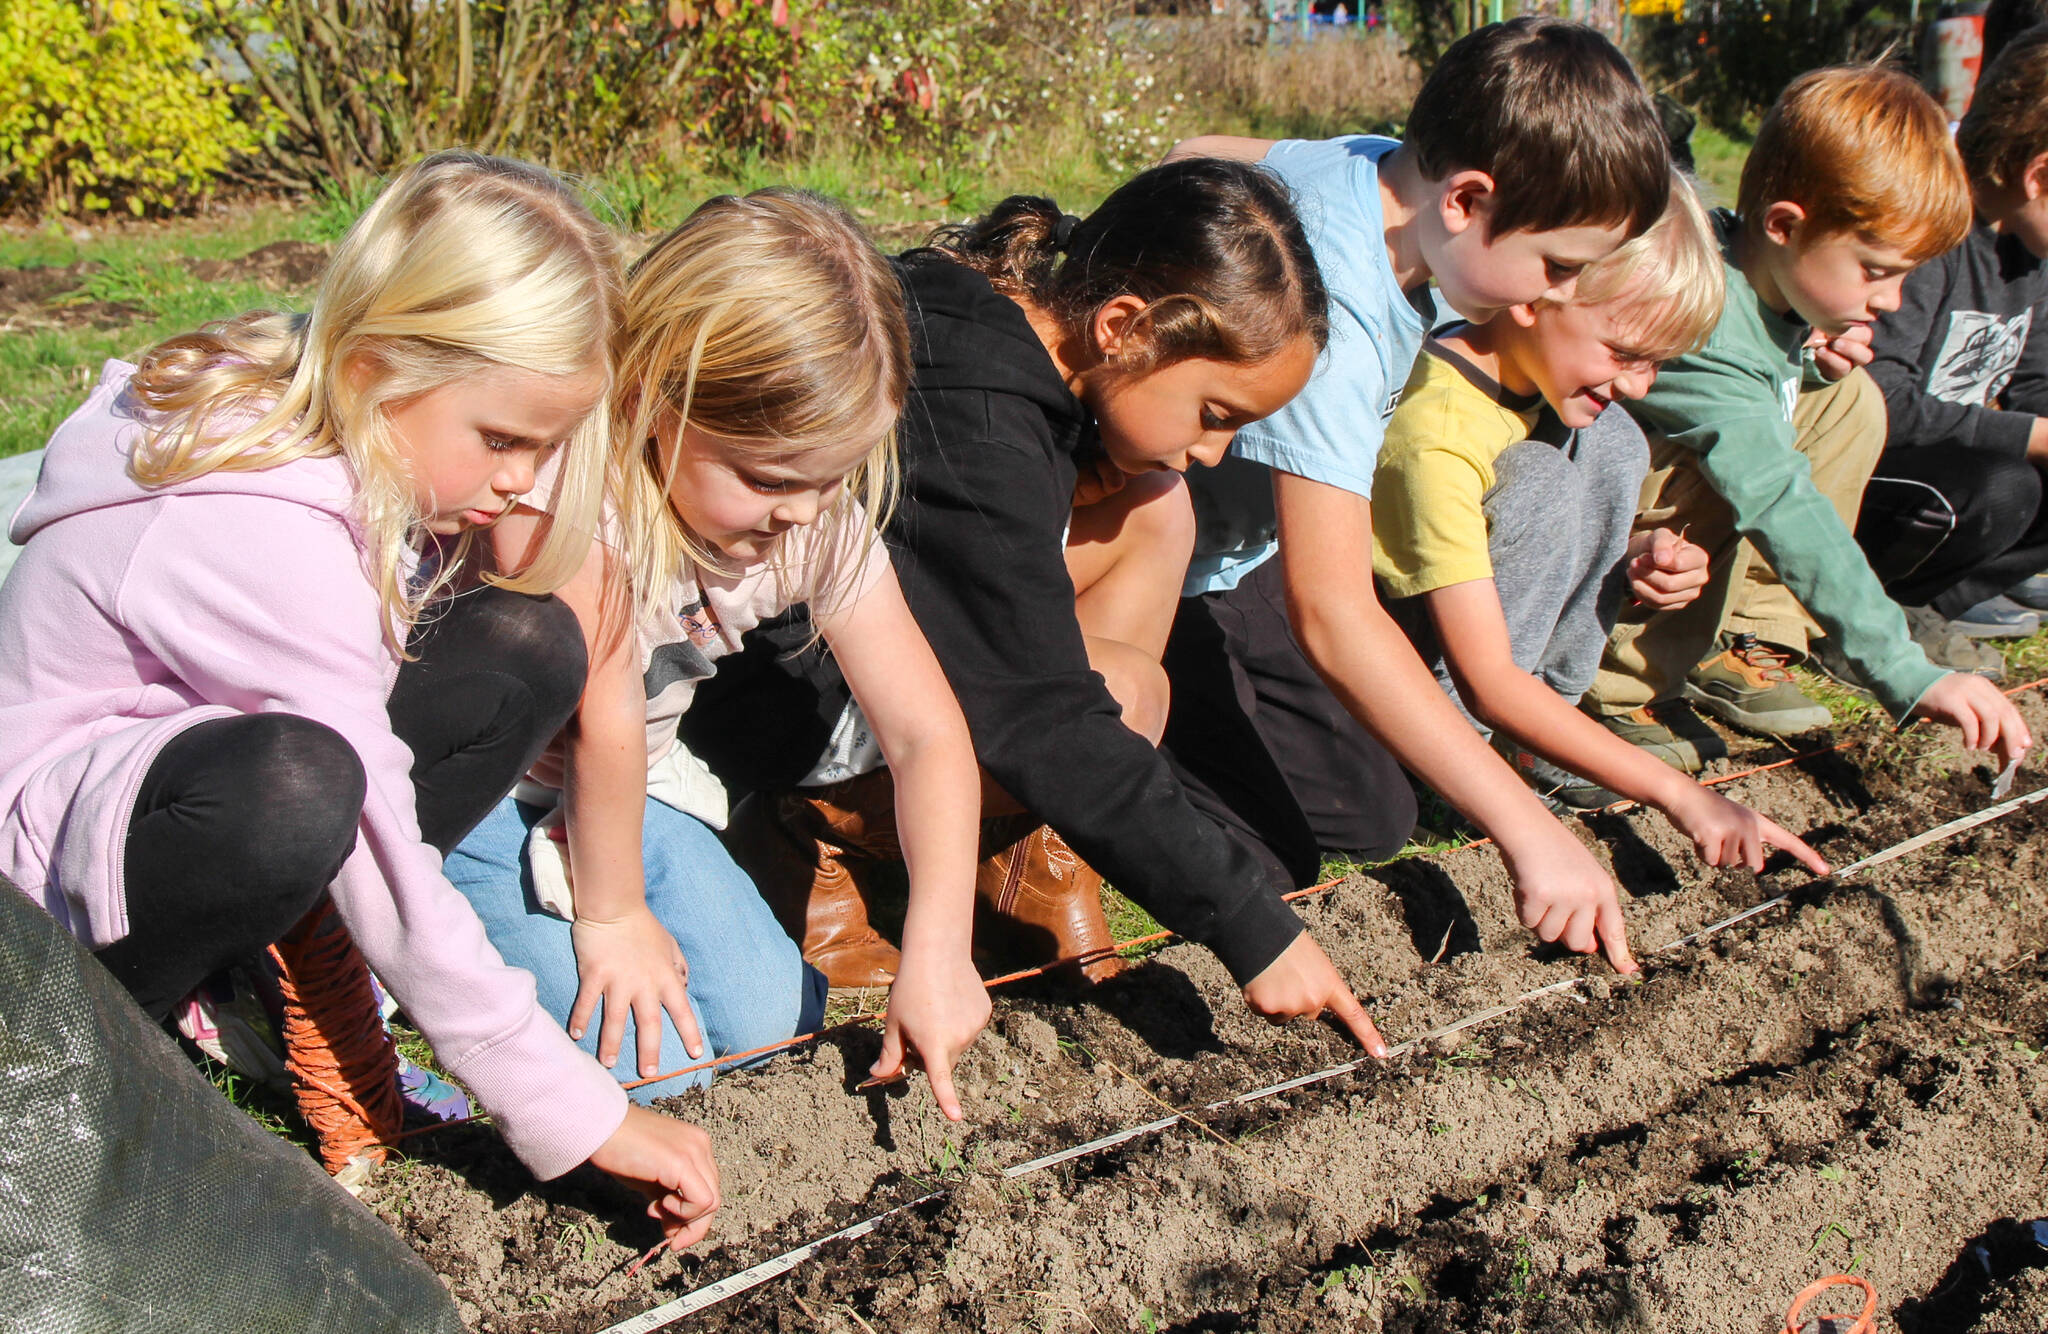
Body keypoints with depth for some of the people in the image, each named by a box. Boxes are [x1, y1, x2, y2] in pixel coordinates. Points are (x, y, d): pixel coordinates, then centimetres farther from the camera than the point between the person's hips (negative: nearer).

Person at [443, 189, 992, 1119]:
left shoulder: (818, 513, -14)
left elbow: (928, 733, -12)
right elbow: (602, 717, -26)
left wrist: (937, 950, -21)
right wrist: (610, 913, -16)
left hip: (626, 788, 6)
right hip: (458, 788, -6)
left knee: (769, 1016, -7)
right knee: (649, 1060, -17)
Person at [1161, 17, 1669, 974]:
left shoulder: (1381, 166, -10)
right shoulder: (1330, 315, -37)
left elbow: (1194, 155, 10)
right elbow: (1330, 615, -42)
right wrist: (1527, 831, -42)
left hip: (1233, 555, 9)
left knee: (1371, 810, 7)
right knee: (1256, 847, -14)